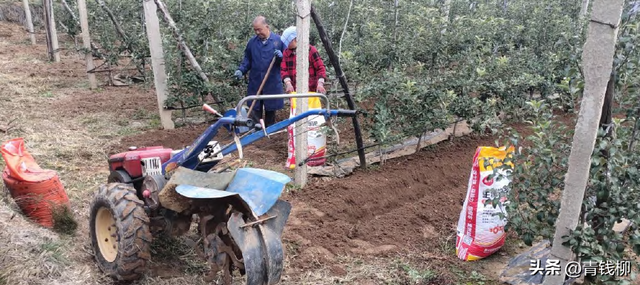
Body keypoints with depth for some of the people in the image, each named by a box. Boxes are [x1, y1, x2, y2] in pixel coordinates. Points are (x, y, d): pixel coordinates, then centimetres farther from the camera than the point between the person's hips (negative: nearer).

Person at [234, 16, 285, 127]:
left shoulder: (278, 40, -3)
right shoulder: (252, 42, 6)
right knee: (255, 110, 3)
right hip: (255, 83, 2)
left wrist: (281, 56, -19)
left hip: (272, 83, -2)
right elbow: (247, 59, 16)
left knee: (270, 109, 10)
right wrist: (241, 70, 1)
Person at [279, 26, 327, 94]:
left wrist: (320, 84, -20)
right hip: (293, 91, 4)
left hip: (311, 91, -4)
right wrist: (288, 83, -16)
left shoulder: (311, 50, -3)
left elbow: (320, 68, -5)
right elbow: (283, 70, 3)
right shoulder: (286, 53, 9)